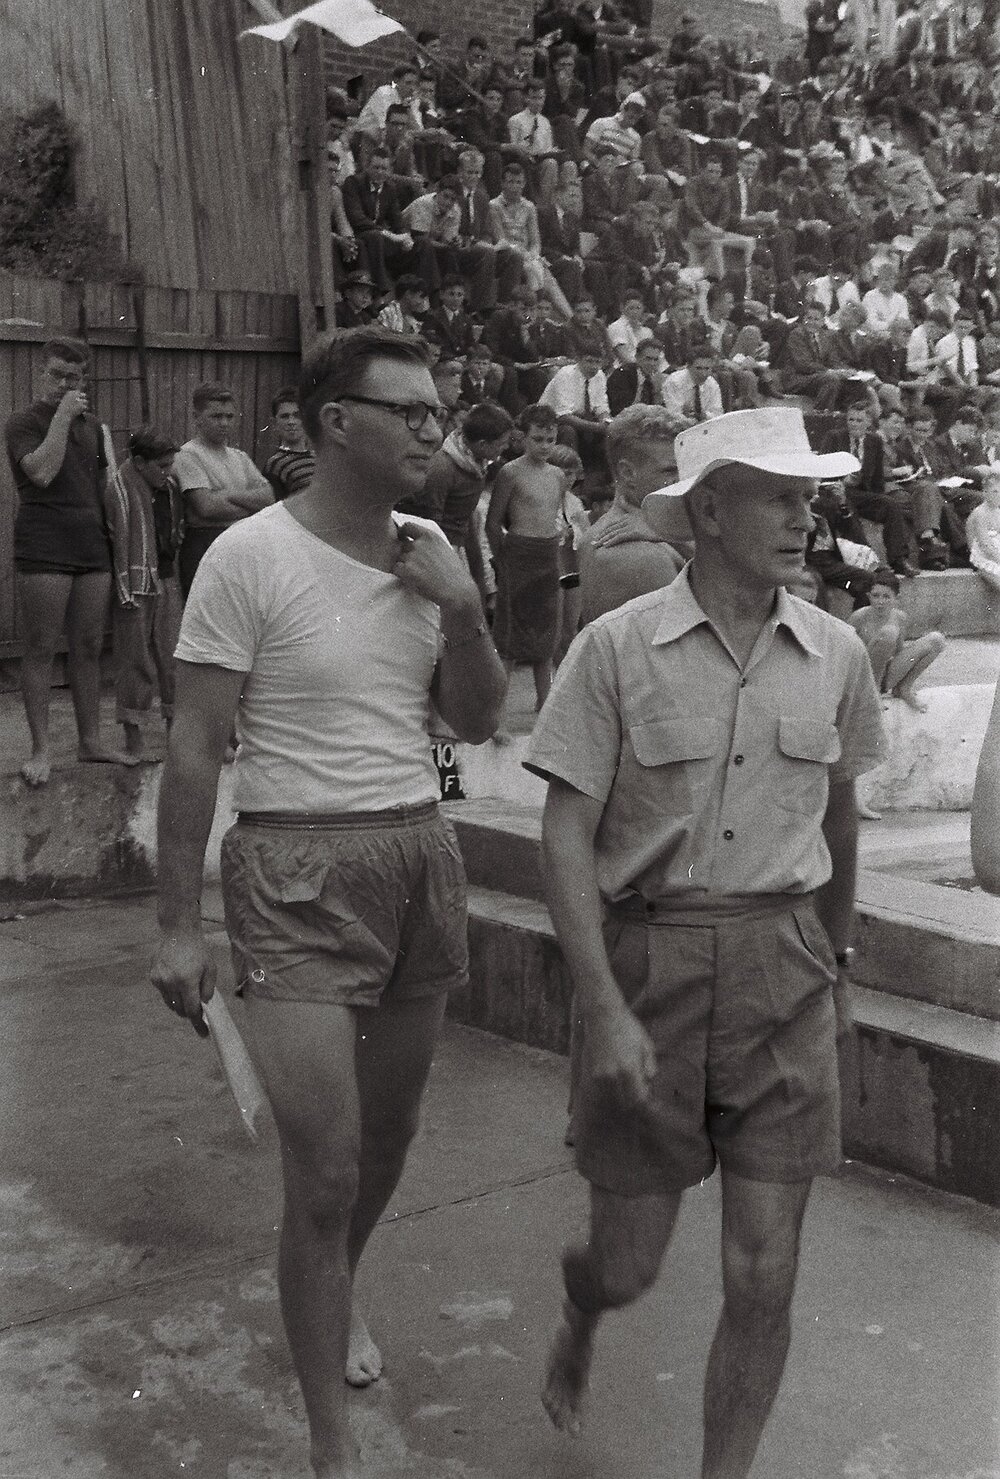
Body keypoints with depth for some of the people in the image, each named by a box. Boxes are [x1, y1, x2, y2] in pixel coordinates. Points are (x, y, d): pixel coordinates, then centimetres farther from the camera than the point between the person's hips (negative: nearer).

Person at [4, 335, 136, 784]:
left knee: (89, 647, 8)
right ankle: (41, 749, 3)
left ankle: (90, 741, 17)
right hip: (43, 549, -6)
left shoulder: (91, 424, 17)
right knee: (41, 649, -3)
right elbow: (42, 472, -19)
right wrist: (62, 415, -15)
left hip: (92, 547, 6)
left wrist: (109, 526, 14)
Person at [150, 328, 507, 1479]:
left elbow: (477, 723, 10)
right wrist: (178, 925, -10)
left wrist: (462, 609, -7)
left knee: (386, 1136, 18)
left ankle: (336, 1297, 48)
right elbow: (195, 750, -10)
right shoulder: (251, 556, -12)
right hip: (298, 874, -6)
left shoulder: (428, 551, 6)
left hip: (420, 856, 6)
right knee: (325, 1172, -6)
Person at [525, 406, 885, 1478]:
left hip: (782, 981, 2)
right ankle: (580, 1316, 48)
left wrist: (835, 955, 29)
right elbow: (566, 836, -10)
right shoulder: (616, 648, -8)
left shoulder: (834, 655, 2)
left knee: (763, 1278, 1)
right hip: (648, 968, -2)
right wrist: (604, 1012, -18)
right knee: (629, 1262, 10)